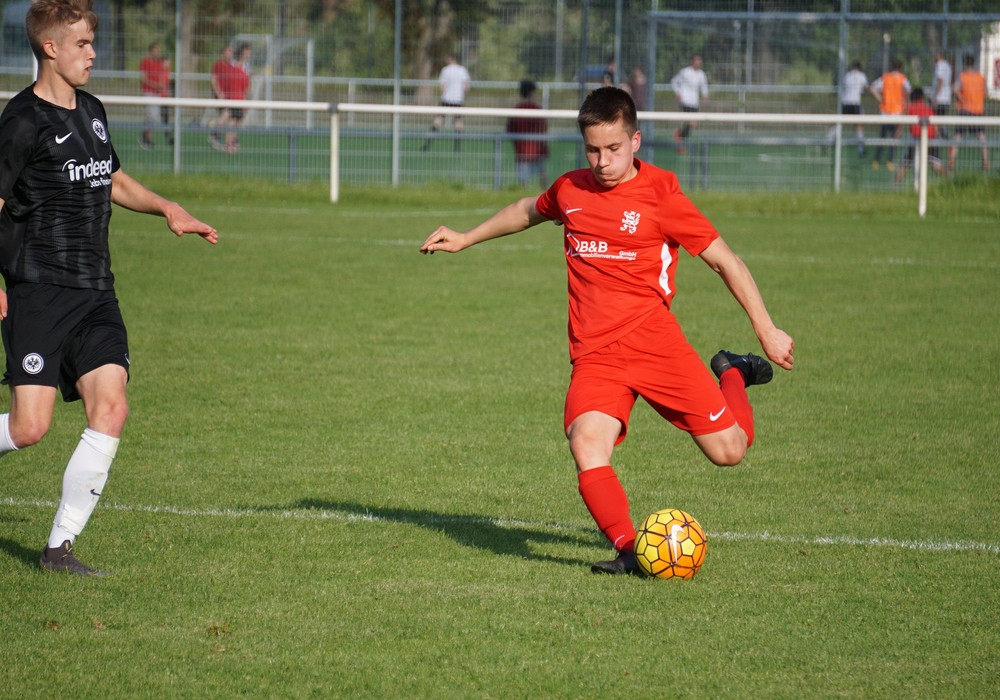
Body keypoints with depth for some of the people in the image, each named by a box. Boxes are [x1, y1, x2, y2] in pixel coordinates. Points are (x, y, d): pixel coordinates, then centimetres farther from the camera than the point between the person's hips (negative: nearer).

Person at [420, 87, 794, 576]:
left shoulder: (660, 194, -3)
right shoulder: (570, 191, 10)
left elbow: (724, 261, 2)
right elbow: (530, 211, 35)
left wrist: (766, 330, 2)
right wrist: (465, 239, 39)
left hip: (653, 338, -3)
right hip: (595, 354, 3)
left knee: (729, 450, -3)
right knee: (586, 440, -27)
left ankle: (732, 375, 29)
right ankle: (628, 550, -28)